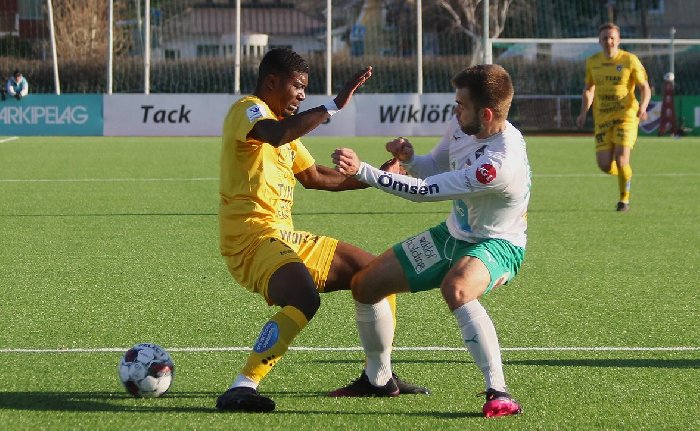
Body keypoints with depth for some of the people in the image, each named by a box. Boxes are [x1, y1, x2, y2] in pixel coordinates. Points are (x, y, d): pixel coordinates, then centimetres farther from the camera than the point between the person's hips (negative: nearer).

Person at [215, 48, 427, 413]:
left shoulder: (281, 121, 22)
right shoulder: (247, 110, -9)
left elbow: (313, 176, 31)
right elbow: (276, 135, -33)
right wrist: (335, 106, -31)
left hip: (286, 238, 10)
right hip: (252, 238, -10)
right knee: (305, 298, -36)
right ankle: (241, 389, -35)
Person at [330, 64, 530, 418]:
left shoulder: (502, 162, -35)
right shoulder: (461, 124, -9)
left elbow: (425, 190, -32)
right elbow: (434, 169, 10)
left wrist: (362, 171, -30)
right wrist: (409, 158, -14)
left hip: (496, 245, -9)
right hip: (454, 234, 9)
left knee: (456, 286, -43)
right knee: (365, 285, 8)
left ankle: (498, 393, -36)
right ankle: (377, 377, 31)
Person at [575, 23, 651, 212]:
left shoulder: (630, 60, -4)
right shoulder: (592, 62, 8)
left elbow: (645, 88, -1)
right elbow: (589, 89, 22)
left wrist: (643, 107, -20)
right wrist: (584, 112, 9)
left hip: (626, 116, -3)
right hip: (602, 119, 3)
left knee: (621, 160, -16)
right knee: (605, 165, -6)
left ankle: (624, 199, 7)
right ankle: (624, 174, 30)